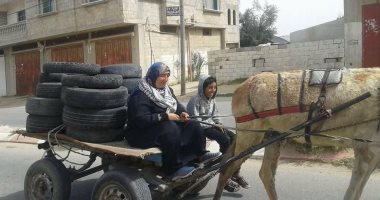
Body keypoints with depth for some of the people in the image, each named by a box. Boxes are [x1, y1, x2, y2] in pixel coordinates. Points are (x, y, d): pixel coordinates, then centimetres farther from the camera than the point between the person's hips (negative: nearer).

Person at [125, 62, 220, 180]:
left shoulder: (167, 90, 10)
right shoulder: (140, 95, -18)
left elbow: (177, 106, 17)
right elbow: (141, 119, -28)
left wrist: (182, 113, -7)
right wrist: (165, 116, -30)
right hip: (143, 132, -8)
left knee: (193, 124, -5)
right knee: (171, 129, -36)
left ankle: (200, 154, 8)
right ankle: (174, 169, -31)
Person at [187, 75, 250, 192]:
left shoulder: (212, 100, 12)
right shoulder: (195, 100, -14)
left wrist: (219, 124, -4)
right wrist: (213, 125, -18)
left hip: (211, 125, 8)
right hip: (200, 128, -8)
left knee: (233, 137, -14)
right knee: (225, 139, -27)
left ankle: (235, 172, -7)